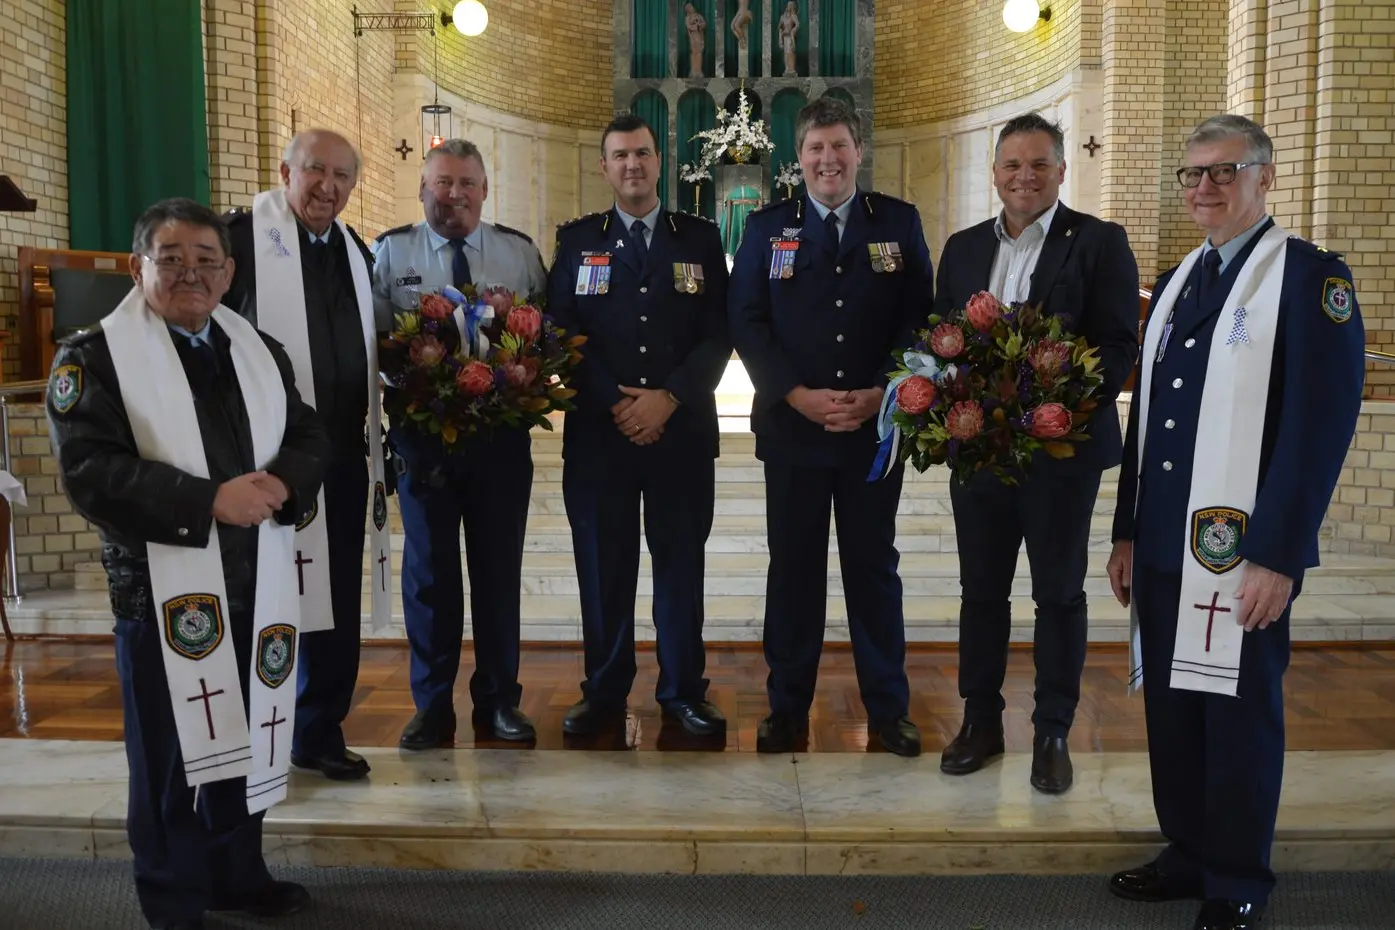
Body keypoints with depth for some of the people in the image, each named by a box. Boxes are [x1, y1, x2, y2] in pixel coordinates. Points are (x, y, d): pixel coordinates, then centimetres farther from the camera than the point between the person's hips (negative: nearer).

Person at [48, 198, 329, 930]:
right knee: (171, 756, 9)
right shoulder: (92, 356, -5)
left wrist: (279, 484, -16)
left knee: (242, 738, 17)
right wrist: (209, 500, -24)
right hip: (163, 589, -4)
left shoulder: (260, 351, 10)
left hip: (254, 584, 5)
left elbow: (310, 437, 6)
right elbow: (89, 470, -16)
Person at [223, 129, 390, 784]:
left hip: (343, 459, 6)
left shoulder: (357, 252, 15)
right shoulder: (240, 237, -6)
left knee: (336, 606, 12)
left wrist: (374, 442, 16)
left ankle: (320, 734, 27)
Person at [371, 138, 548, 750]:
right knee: (429, 569, 8)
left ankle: (499, 700, 25)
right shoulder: (391, 252, 4)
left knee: (500, 568, 9)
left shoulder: (520, 253, 6)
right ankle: (432, 705, 23)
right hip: (422, 431, -1)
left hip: (502, 435, 1)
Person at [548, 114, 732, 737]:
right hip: (598, 430, 0)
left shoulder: (700, 238, 9)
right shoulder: (577, 239, 10)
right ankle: (604, 692, 18)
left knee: (681, 563, 5)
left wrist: (669, 398, -11)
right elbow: (562, 331, 1)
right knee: (603, 565, 5)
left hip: (682, 429, 0)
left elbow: (719, 334, 2)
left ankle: (683, 691, 19)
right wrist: (615, 404, -10)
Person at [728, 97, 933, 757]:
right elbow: (746, 322, -1)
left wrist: (880, 394, -12)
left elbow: (919, 318, 1)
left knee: (874, 566, 9)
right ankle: (788, 706, 21)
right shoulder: (767, 226, 5)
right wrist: (799, 396, -12)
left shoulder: (899, 222, 5)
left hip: (876, 426, 0)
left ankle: (887, 706, 22)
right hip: (792, 426, 0)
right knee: (794, 568, 8)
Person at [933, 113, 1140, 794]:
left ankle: (1052, 732, 22)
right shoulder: (963, 247, 10)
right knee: (981, 588, 12)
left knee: (1059, 592, 8)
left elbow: (1121, 345, -8)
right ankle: (980, 721, 26)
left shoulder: (1100, 243, -3)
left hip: (1062, 448, -3)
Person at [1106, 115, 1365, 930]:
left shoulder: (1311, 276, -7)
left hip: (1244, 554, -6)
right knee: (1170, 705, 14)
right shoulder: (1174, 284, 15)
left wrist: (1278, 556, -18)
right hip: (1164, 547, 6)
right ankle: (1189, 856, 32)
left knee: (1240, 717, 6)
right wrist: (1128, 532, 13)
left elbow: (1323, 425, -14)